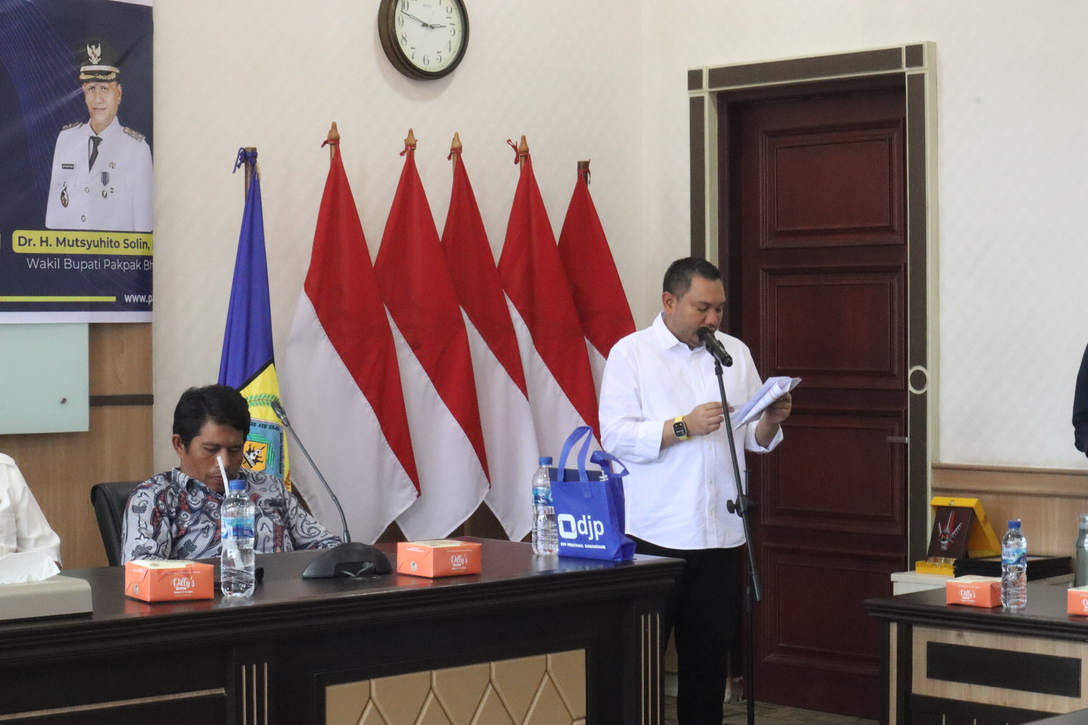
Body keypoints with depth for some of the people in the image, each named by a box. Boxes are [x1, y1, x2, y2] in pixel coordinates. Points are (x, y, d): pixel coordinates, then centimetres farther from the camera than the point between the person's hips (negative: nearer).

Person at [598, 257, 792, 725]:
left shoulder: (735, 353, 14)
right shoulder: (631, 353, 0)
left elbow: (755, 440, 16)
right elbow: (616, 436, -11)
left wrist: (771, 421, -6)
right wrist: (684, 427, -20)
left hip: (720, 533, 4)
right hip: (653, 534, -4)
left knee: (708, 658, 10)